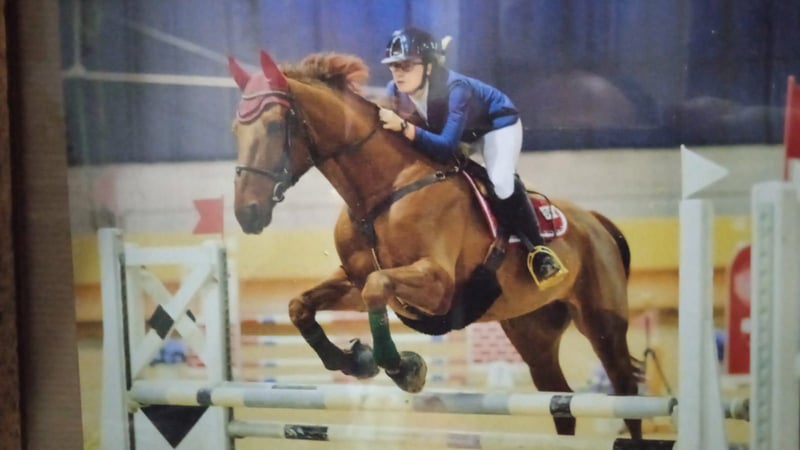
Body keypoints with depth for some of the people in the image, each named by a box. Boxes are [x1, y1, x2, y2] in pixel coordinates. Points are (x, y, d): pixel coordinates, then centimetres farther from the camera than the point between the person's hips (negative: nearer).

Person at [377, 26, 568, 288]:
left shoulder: (454, 89, -41)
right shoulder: (395, 91, -22)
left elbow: (447, 149, -47)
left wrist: (404, 127, -56)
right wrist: (385, 122, -30)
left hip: (497, 122, -8)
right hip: (460, 132, 8)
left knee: (501, 182, -28)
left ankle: (538, 251, -15)